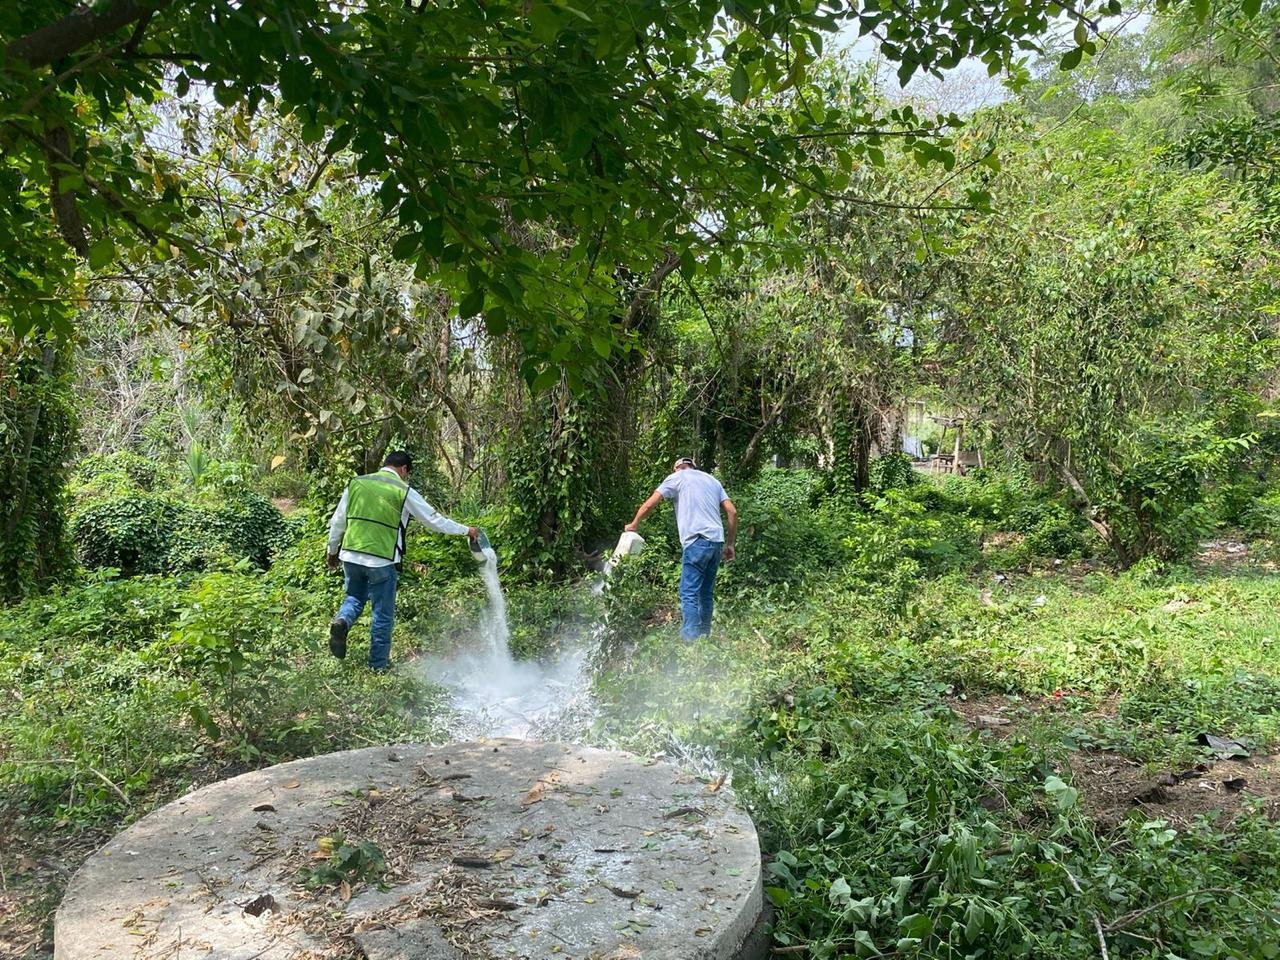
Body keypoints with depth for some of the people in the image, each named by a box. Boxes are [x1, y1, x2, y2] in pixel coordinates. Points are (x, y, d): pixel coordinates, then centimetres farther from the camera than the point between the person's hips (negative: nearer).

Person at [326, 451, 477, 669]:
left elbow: (337, 522, 11)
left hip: (351, 556, 4)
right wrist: (466, 531, 12)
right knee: (383, 614, 10)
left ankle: (341, 622, -6)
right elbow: (434, 521, 1)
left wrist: (332, 551, 24)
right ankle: (378, 664, 17)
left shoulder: (356, 484, 7)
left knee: (354, 598, 24)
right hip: (382, 561, -4)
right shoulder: (404, 492, -3)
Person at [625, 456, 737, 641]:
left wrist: (633, 525, 16)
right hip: (717, 541, 6)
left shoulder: (677, 477, 9)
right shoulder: (712, 480, 24)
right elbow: (732, 511, 15)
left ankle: (689, 641, -16)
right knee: (705, 594, 14)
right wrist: (730, 543, 18)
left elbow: (649, 504, 1)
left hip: (697, 541, -6)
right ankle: (704, 637, 16)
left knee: (689, 594, -9)